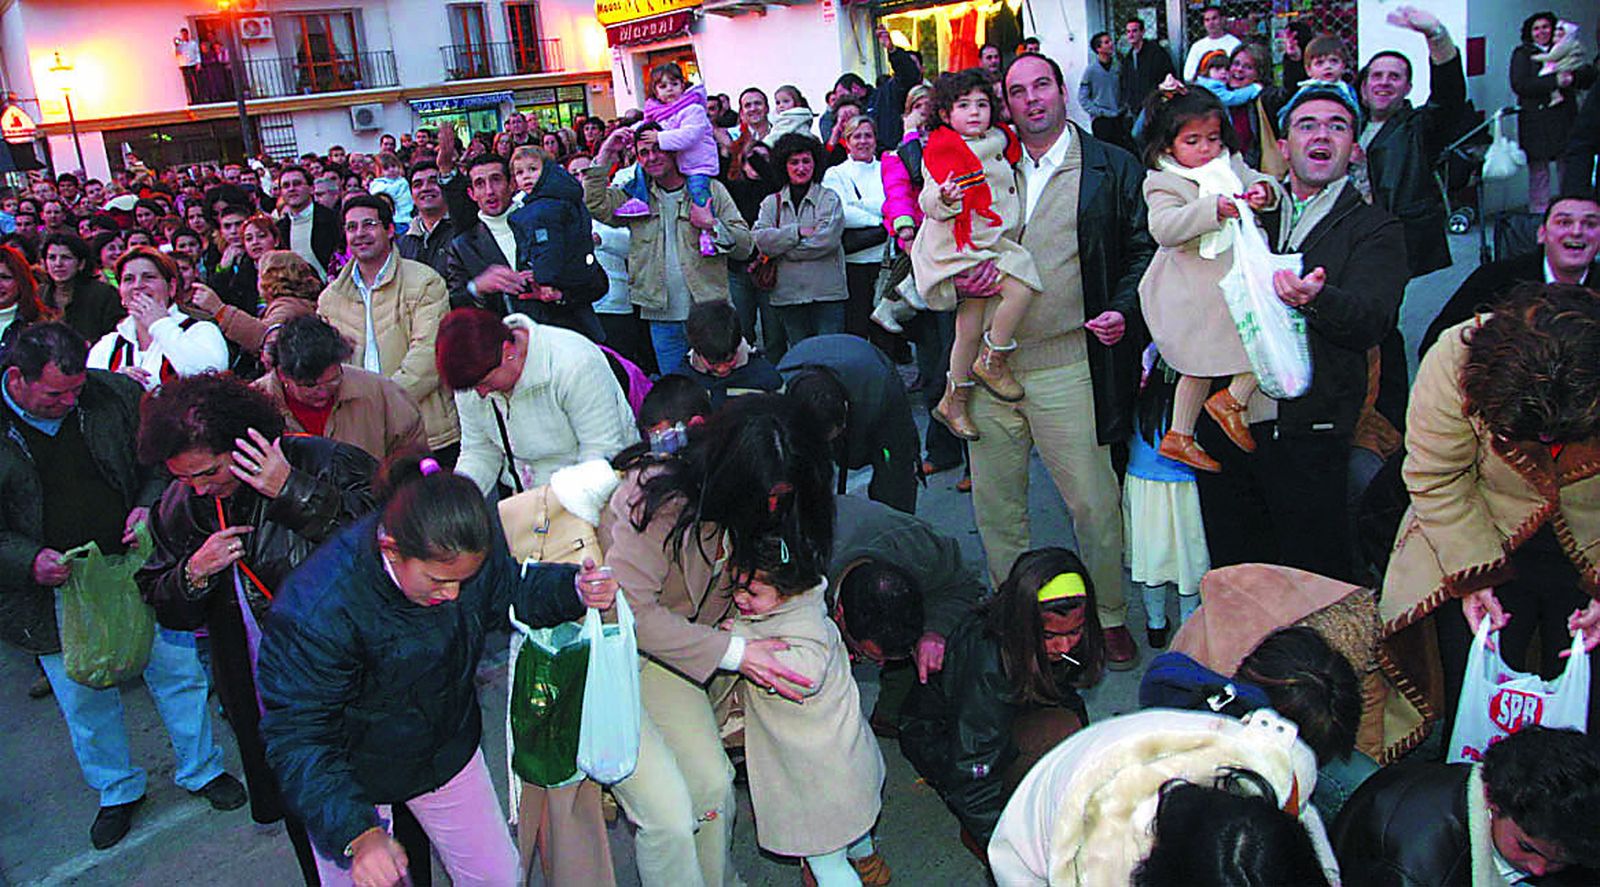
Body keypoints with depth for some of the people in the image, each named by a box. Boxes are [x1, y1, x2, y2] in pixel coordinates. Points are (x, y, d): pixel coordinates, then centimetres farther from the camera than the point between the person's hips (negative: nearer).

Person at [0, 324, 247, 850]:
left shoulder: (117, 395, -7)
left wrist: (150, 506, -12)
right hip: (57, 592, -1)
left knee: (177, 670, 11)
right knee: (85, 699, 15)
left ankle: (201, 770, 33)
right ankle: (117, 790, 38)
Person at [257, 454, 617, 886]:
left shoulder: (473, 545, -23)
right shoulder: (317, 611, -37)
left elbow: (507, 595, -1)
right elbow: (297, 737, -32)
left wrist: (575, 589, -21)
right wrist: (358, 833, -43)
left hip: (447, 748, 4)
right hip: (350, 772, -4)